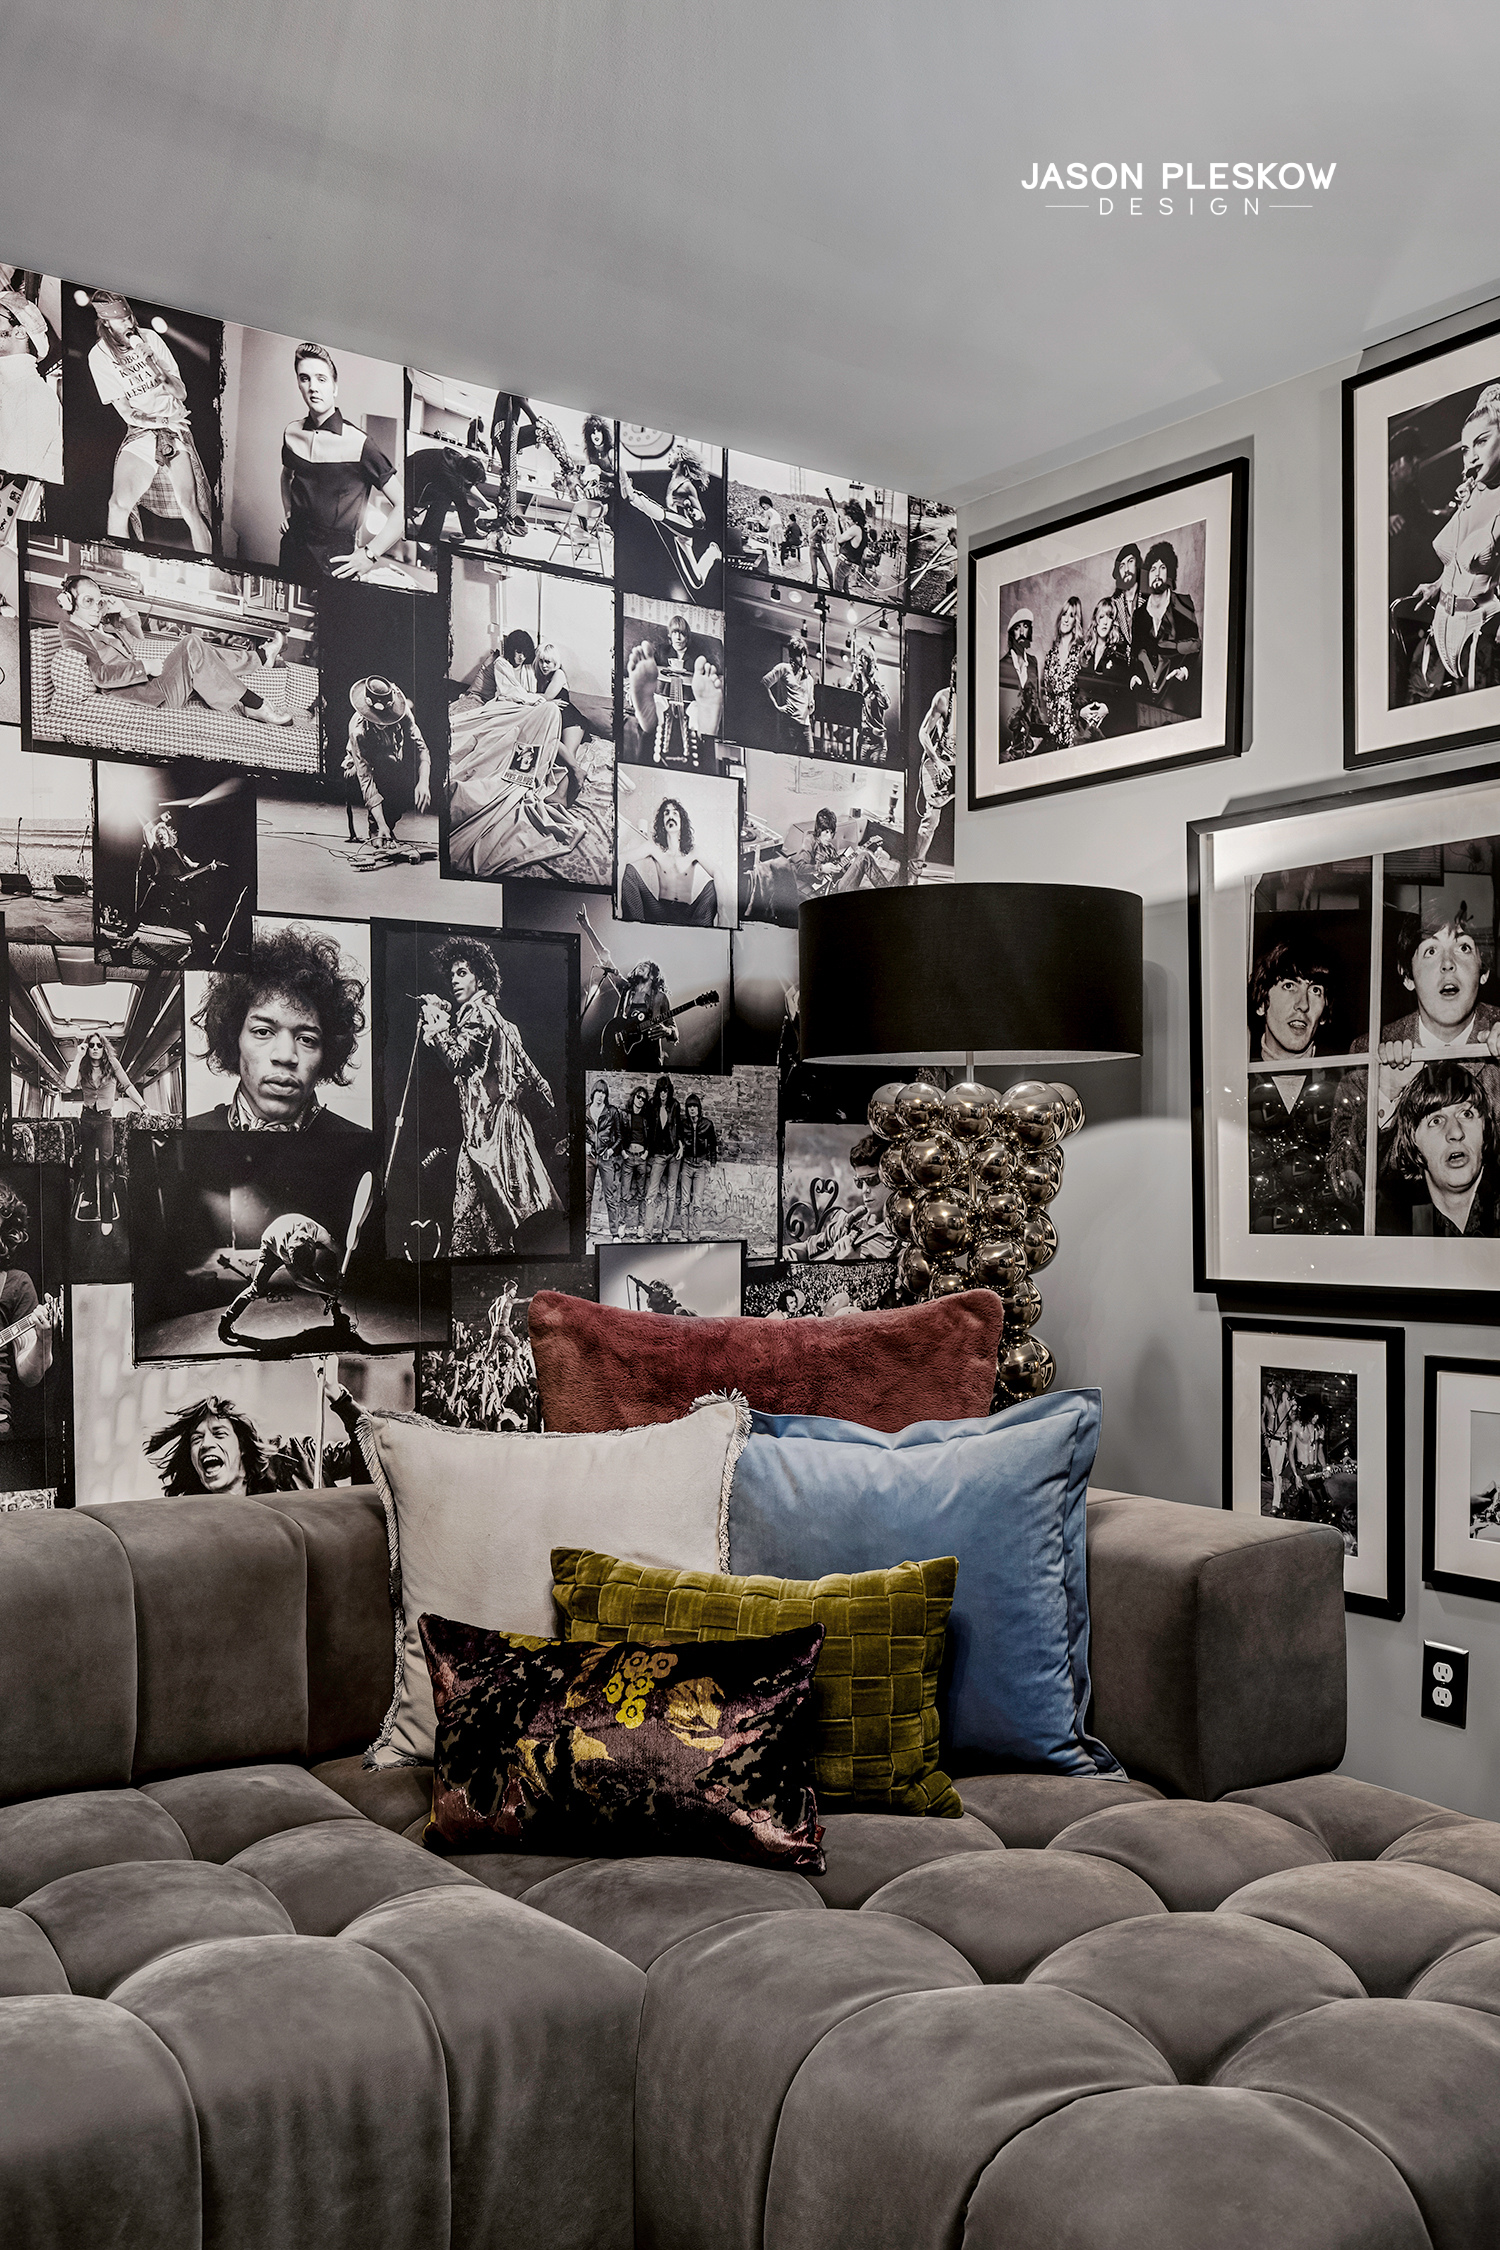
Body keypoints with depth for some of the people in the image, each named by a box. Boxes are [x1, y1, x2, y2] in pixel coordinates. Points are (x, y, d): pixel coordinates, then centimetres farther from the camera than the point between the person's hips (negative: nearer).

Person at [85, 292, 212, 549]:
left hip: (175, 429, 0)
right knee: (119, 505, -18)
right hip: (139, 432, 0)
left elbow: (181, 393, 1)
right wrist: (163, 421, -11)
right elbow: (126, 412, -3)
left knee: (189, 508, -17)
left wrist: (153, 363, -12)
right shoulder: (99, 356, -2)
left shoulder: (150, 338, 2)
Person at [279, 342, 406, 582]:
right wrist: (287, 512, 15)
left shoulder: (358, 443, -14)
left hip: (335, 563, -5)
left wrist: (370, 555, -15)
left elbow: (403, 505, -14)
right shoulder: (291, 433, 4)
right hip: (292, 550, 6)